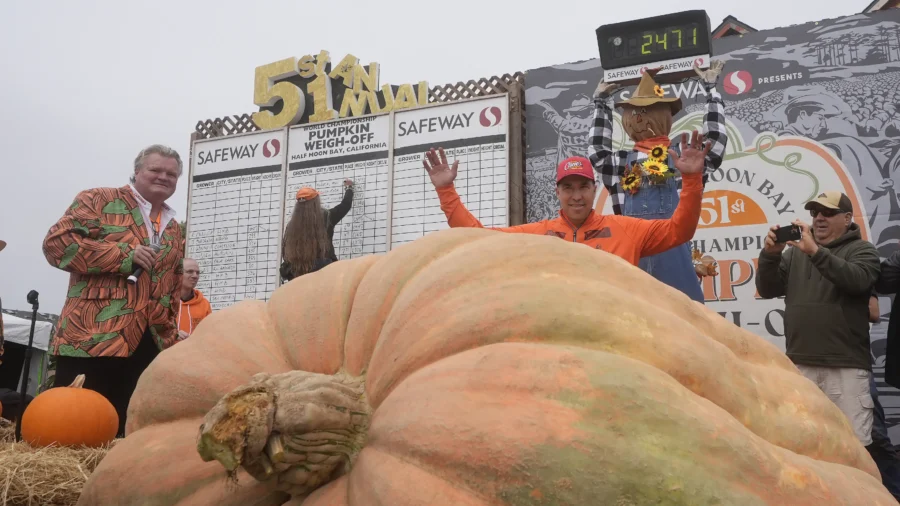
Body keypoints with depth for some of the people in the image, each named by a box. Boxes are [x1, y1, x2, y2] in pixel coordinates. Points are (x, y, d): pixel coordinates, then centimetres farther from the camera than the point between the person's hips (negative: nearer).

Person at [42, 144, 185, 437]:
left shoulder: (173, 229, 21)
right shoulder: (99, 201, 3)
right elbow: (57, 242, -10)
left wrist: (170, 332, 16)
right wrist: (125, 255, -14)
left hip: (149, 345, 5)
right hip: (93, 338, -5)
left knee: (129, 429, 6)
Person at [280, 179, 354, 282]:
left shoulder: (291, 225, 5)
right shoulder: (326, 218, 0)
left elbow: (285, 251, 9)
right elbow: (345, 204, 16)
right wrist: (349, 187, 35)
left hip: (296, 276, 3)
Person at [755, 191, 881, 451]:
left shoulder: (862, 250, 6)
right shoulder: (796, 251, 16)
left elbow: (858, 280, -15)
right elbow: (767, 290, 10)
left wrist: (815, 251, -23)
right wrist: (770, 254, -6)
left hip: (846, 366, -3)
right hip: (799, 365, 3)